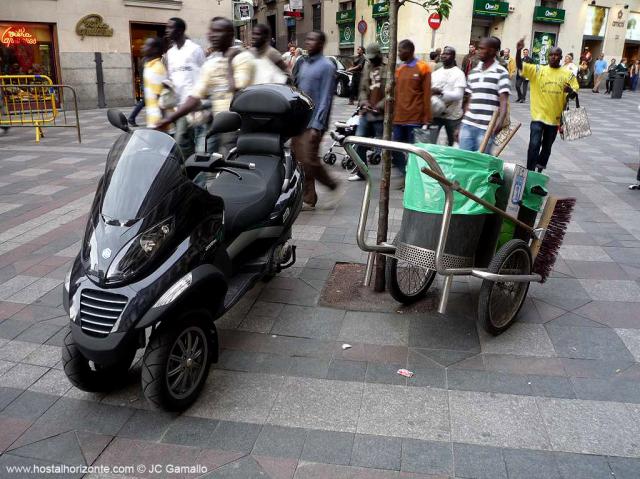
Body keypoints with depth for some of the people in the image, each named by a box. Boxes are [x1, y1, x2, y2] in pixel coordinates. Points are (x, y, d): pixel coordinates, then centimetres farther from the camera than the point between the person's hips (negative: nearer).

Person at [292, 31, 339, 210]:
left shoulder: (327, 66, -7)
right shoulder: (302, 63, 15)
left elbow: (325, 99, -13)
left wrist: (317, 126, -18)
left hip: (313, 122, -7)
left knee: (309, 161, -10)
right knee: (300, 161, 6)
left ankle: (332, 186, 13)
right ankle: (308, 199, 14)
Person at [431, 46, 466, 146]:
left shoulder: (458, 73, -6)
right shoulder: (435, 73, 11)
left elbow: (458, 95, -17)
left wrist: (440, 92, -29)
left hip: (452, 115, -4)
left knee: (452, 143, 9)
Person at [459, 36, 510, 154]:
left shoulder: (501, 73, -3)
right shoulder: (473, 72, 15)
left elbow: (504, 100, -12)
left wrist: (500, 121, -29)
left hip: (486, 128, -5)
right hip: (467, 124, 5)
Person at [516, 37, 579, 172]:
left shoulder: (568, 74, 1)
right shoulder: (537, 70, -3)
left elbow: (575, 93, 5)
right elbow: (520, 66, -15)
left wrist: (570, 91, -20)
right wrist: (519, 51, -32)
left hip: (555, 117, 3)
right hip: (538, 116, -2)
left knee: (547, 147, 16)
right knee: (534, 145, -13)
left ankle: (540, 171, 34)